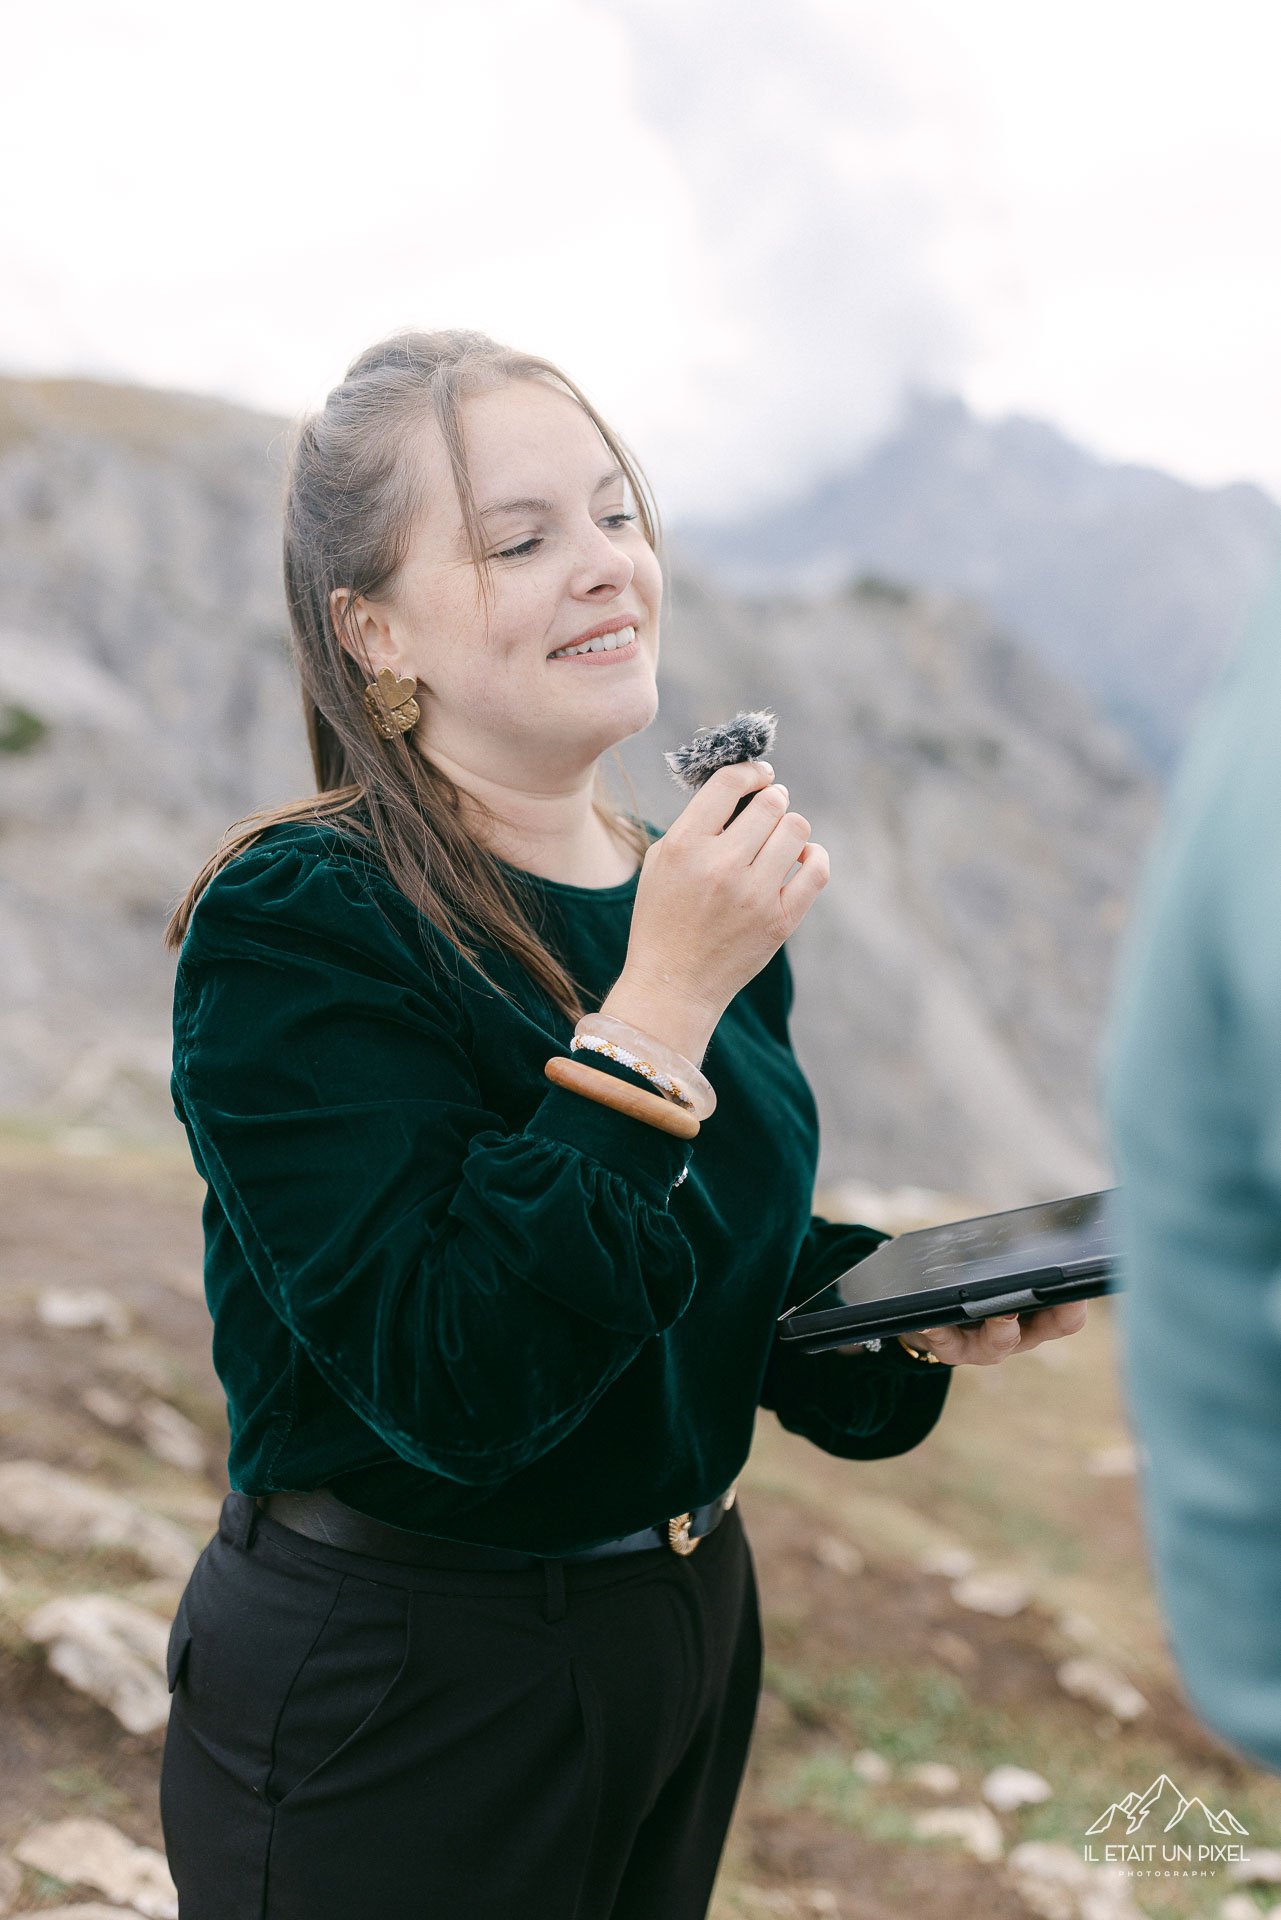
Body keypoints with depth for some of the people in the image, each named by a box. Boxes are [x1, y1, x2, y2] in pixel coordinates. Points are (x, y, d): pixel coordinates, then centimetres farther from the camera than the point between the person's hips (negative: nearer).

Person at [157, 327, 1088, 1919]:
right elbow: (447, 1380, -29)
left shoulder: (701, 898, 1)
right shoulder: (295, 925, -20)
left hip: (692, 1631, 7)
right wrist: (658, 1010, -29)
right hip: (391, 1697, -6)